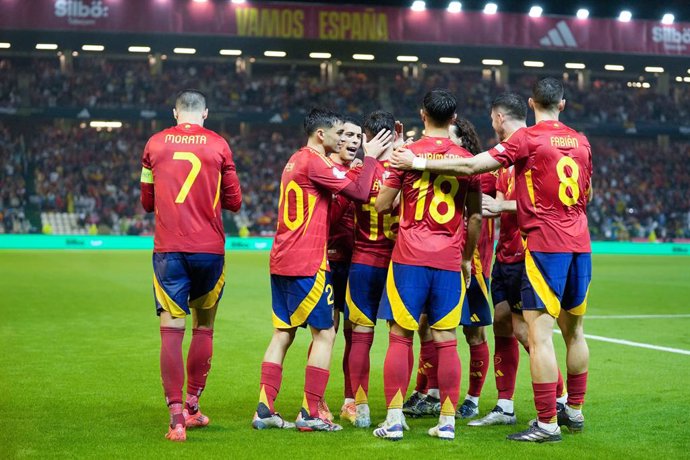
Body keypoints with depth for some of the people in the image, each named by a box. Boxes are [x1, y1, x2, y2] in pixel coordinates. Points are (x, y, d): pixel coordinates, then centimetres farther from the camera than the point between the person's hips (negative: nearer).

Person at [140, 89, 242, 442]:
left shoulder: (155, 144, 6)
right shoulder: (218, 145, 2)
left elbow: (147, 202, 14)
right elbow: (234, 201, 7)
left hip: (168, 249, 0)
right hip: (209, 249, 0)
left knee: (172, 329, -2)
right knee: (203, 327, 15)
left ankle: (176, 416, -10)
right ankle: (192, 407, 23)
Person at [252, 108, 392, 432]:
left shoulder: (296, 160, 17)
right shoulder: (315, 162, -12)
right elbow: (359, 192, -15)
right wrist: (370, 157, -3)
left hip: (280, 262, 9)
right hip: (307, 264, -9)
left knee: (283, 333, 10)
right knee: (324, 333, -1)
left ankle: (264, 410, 8)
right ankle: (310, 415, 0)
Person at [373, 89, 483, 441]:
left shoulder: (406, 154, -1)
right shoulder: (466, 159, 5)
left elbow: (381, 205, 1)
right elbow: (475, 217, 8)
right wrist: (467, 258, 19)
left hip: (410, 257, -2)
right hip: (449, 260, 2)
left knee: (400, 337, 3)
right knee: (445, 340, 5)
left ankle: (394, 420, 2)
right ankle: (447, 421, 7)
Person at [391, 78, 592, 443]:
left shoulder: (528, 139, -8)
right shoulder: (581, 142, 12)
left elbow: (472, 166, -15)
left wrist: (421, 163, -7)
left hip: (545, 244, -7)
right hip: (579, 244, 7)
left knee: (540, 335, -5)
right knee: (574, 331, 17)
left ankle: (547, 423, -6)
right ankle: (575, 410, 27)